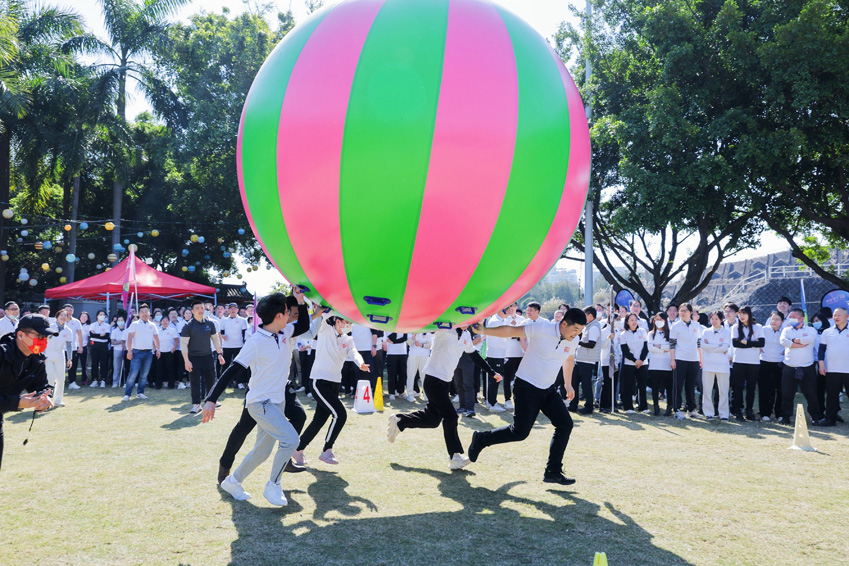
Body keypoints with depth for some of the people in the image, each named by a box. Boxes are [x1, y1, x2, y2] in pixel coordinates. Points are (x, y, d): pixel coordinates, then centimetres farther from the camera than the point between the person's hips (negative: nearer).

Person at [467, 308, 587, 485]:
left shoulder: (574, 340, 0)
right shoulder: (541, 328, -20)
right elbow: (511, 331, -16)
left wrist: (568, 384, 24)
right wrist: (484, 331, -23)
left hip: (548, 389, 7)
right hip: (527, 386, -7)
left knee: (565, 424, -5)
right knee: (520, 432, -8)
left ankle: (552, 472, 4)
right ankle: (481, 439, 16)